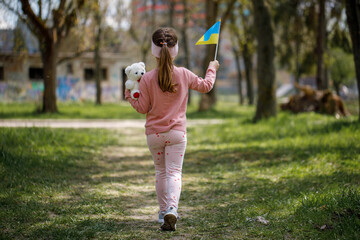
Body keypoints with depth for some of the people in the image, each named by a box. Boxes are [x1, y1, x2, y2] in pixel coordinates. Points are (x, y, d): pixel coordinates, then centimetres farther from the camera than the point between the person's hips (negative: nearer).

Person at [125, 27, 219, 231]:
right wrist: (212, 69, 32)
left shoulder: (147, 79, -10)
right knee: (174, 172, -3)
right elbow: (206, 86, 13)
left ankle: (164, 211, 25)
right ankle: (172, 209, -25)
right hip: (177, 132, 0)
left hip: (154, 133, 1)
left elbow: (143, 108, -4)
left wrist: (129, 96, 12)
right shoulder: (184, 75, -5)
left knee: (161, 172, 17)